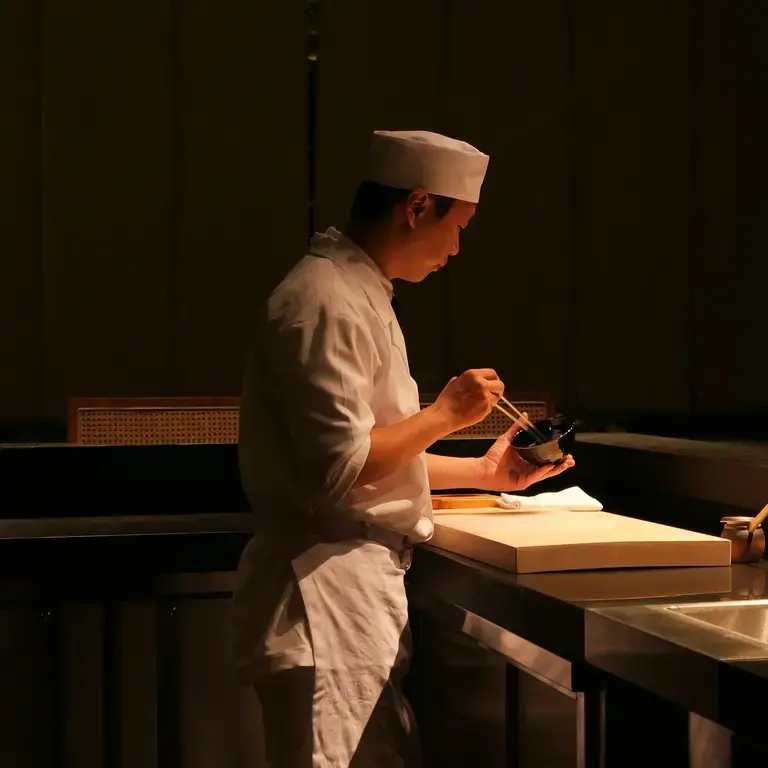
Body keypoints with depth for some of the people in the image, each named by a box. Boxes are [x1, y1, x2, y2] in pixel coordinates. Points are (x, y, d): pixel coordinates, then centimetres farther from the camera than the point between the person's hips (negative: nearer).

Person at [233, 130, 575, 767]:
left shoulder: (357, 295, 16)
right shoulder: (324, 303, -17)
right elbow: (340, 466, -23)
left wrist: (482, 473, 21)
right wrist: (445, 414, -12)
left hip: (363, 593, 10)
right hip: (321, 595, -10)